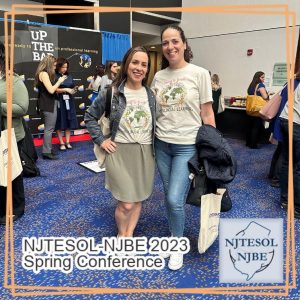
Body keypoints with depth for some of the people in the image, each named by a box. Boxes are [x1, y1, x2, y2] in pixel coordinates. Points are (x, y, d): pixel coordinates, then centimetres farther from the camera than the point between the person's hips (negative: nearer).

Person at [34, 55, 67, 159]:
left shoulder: (45, 74, 17)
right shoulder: (44, 73, -14)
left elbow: (51, 89, 12)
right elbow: (51, 90, -21)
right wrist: (59, 81, -8)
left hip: (49, 104, 10)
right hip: (48, 104, -10)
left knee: (49, 128, 13)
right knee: (49, 128, -6)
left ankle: (48, 149, 20)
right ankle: (47, 152, -1)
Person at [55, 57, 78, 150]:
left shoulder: (69, 76, 12)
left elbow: (73, 87, 17)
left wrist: (73, 90, -5)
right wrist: (65, 89, -18)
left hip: (69, 102, 5)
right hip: (59, 102, -5)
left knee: (69, 122, 6)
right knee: (60, 123, 2)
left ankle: (67, 142, 14)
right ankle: (61, 143, 10)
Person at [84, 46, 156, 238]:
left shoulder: (151, 95, 5)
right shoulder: (112, 93, -5)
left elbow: (156, 123, 16)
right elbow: (90, 117, 4)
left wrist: (156, 146, 6)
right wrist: (101, 140, -4)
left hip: (146, 153, 4)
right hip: (120, 152, -3)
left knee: (138, 200, 12)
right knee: (126, 204, -5)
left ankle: (129, 235, 33)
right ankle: (121, 235, 25)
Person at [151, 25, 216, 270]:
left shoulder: (199, 74, -5)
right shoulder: (158, 77, 6)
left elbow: (207, 115, -3)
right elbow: (152, 111, 13)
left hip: (188, 146, -4)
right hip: (162, 145, 4)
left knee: (175, 199, -8)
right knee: (170, 196, 13)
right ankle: (176, 236, 37)